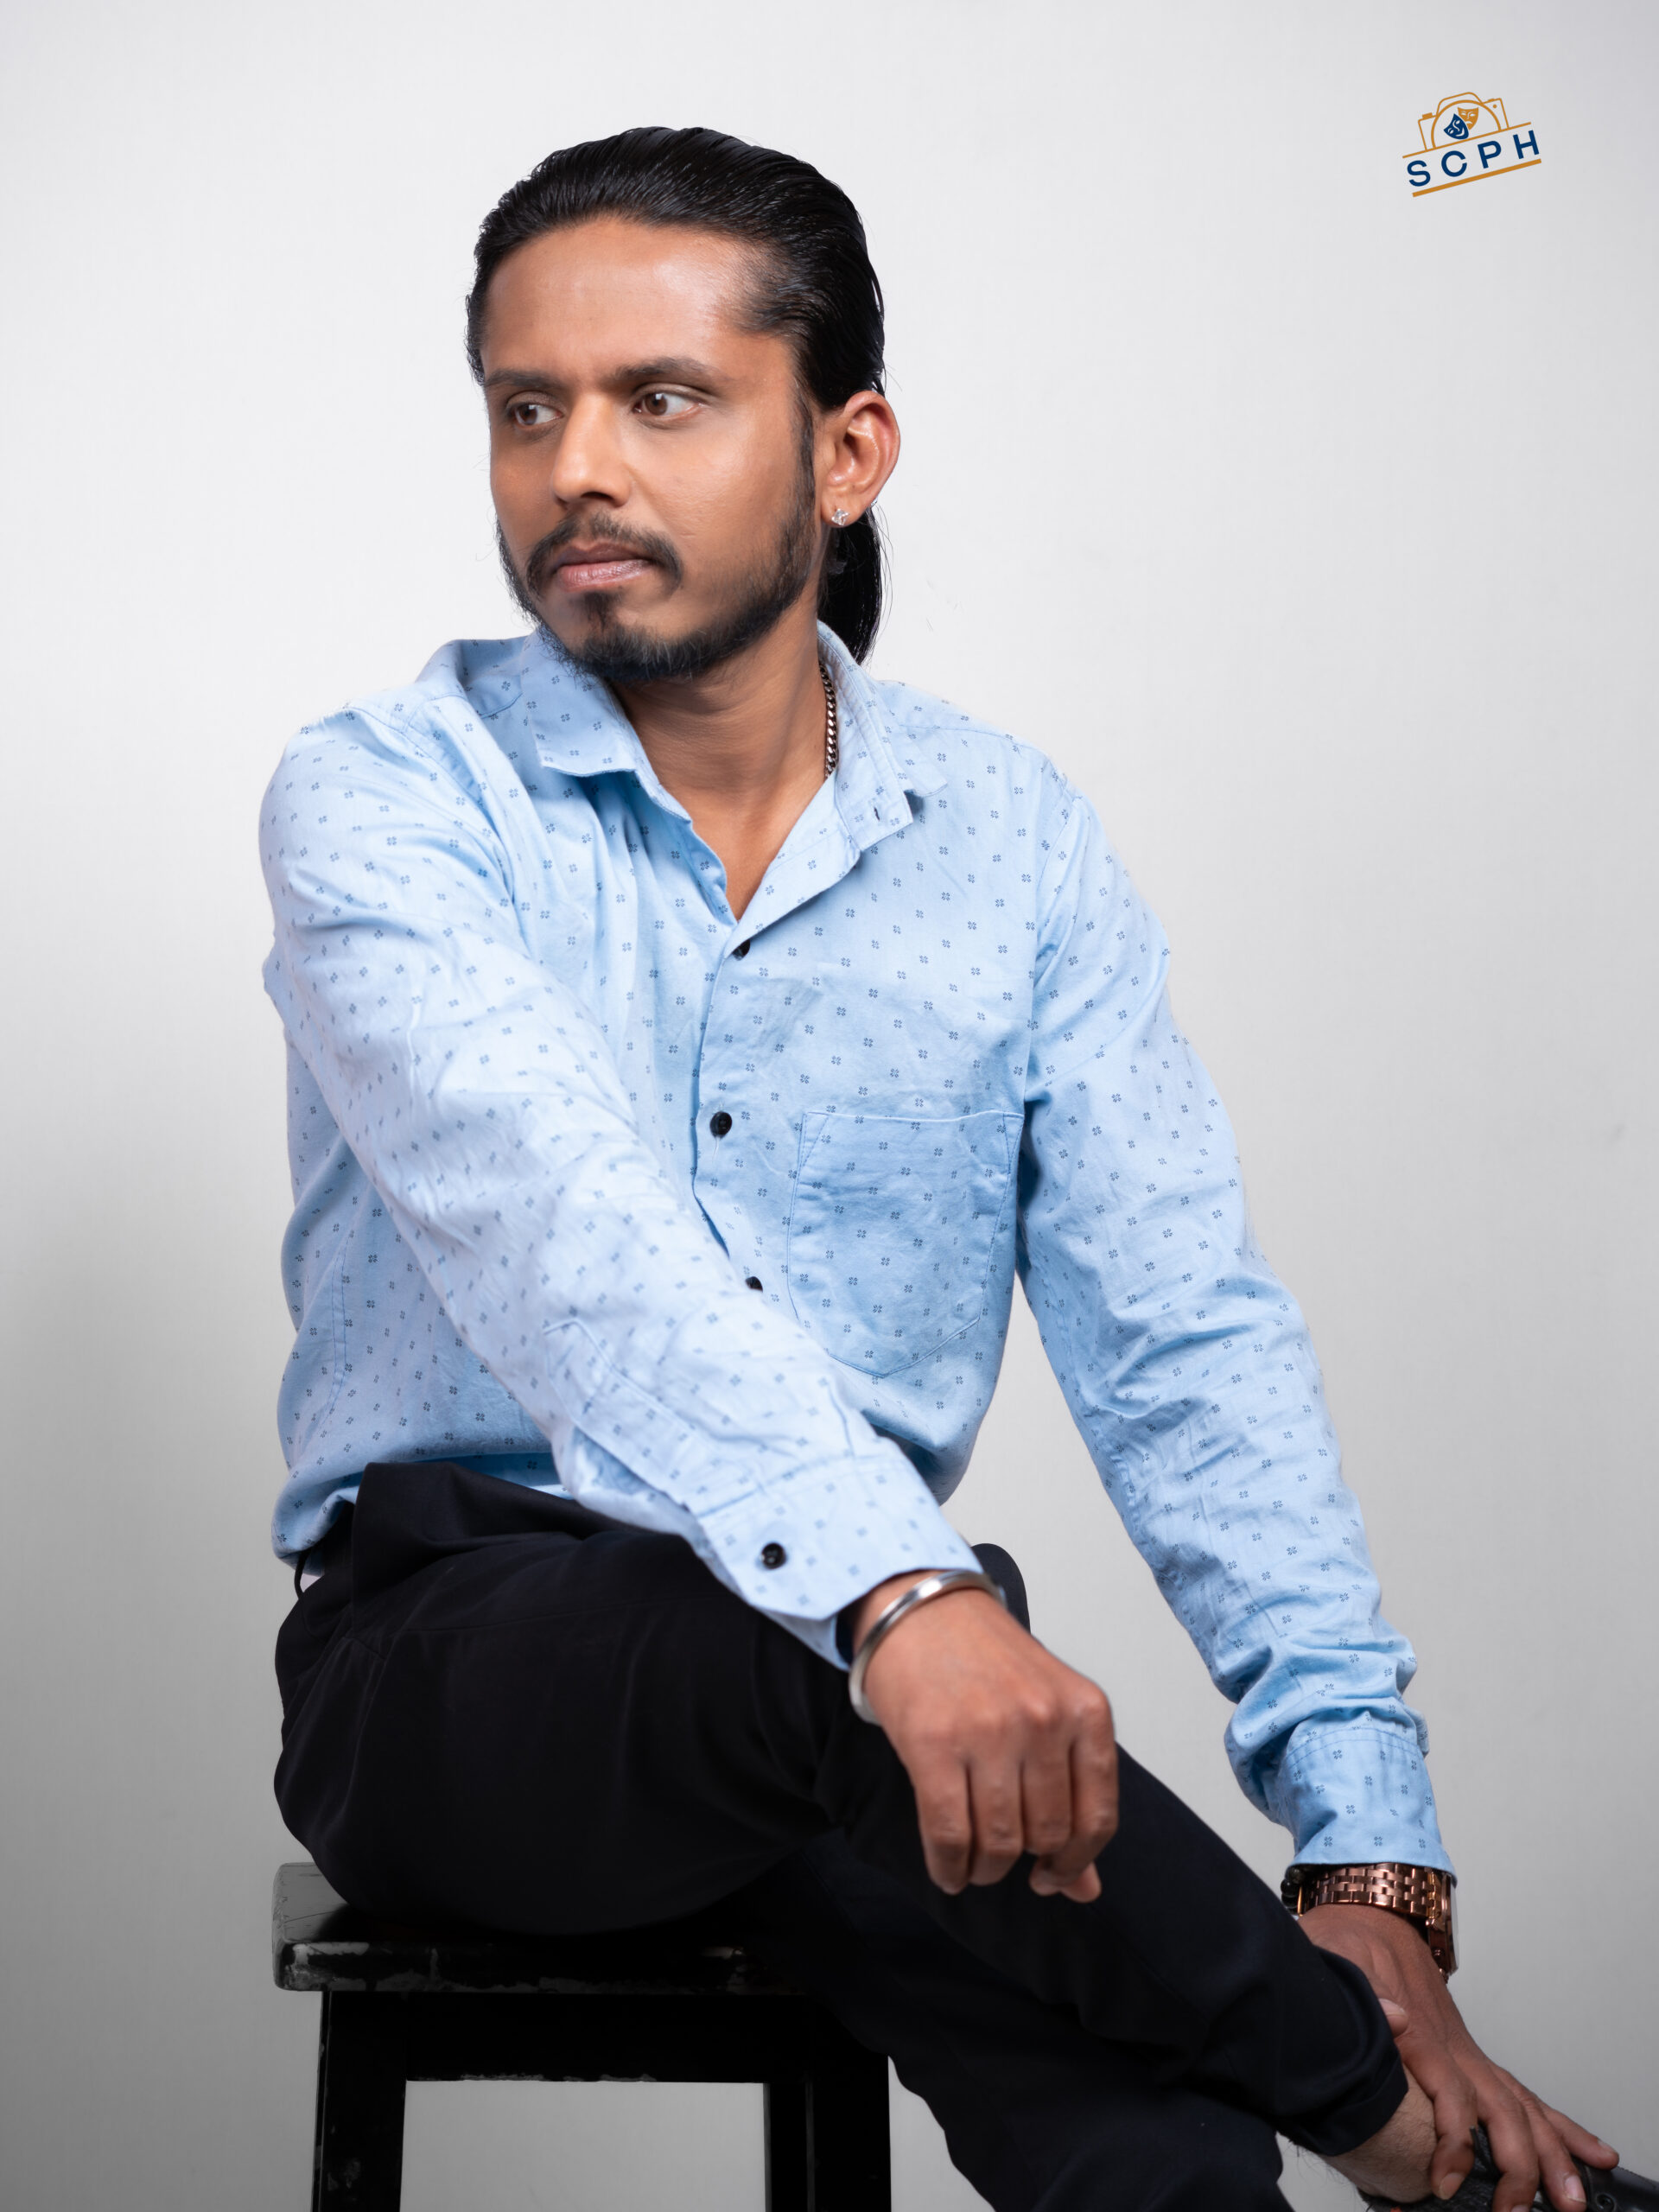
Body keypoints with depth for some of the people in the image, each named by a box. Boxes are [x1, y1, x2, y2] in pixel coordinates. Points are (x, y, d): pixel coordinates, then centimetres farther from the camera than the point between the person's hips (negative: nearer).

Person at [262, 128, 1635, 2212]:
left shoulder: (1015, 841, 4)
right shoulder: (387, 798, -5)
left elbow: (1186, 1347, -3)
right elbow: (554, 1222, -25)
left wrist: (1373, 1863, -14)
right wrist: (892, 1584, -42)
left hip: (877, 1659, 1)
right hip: (454, 1651, -1)